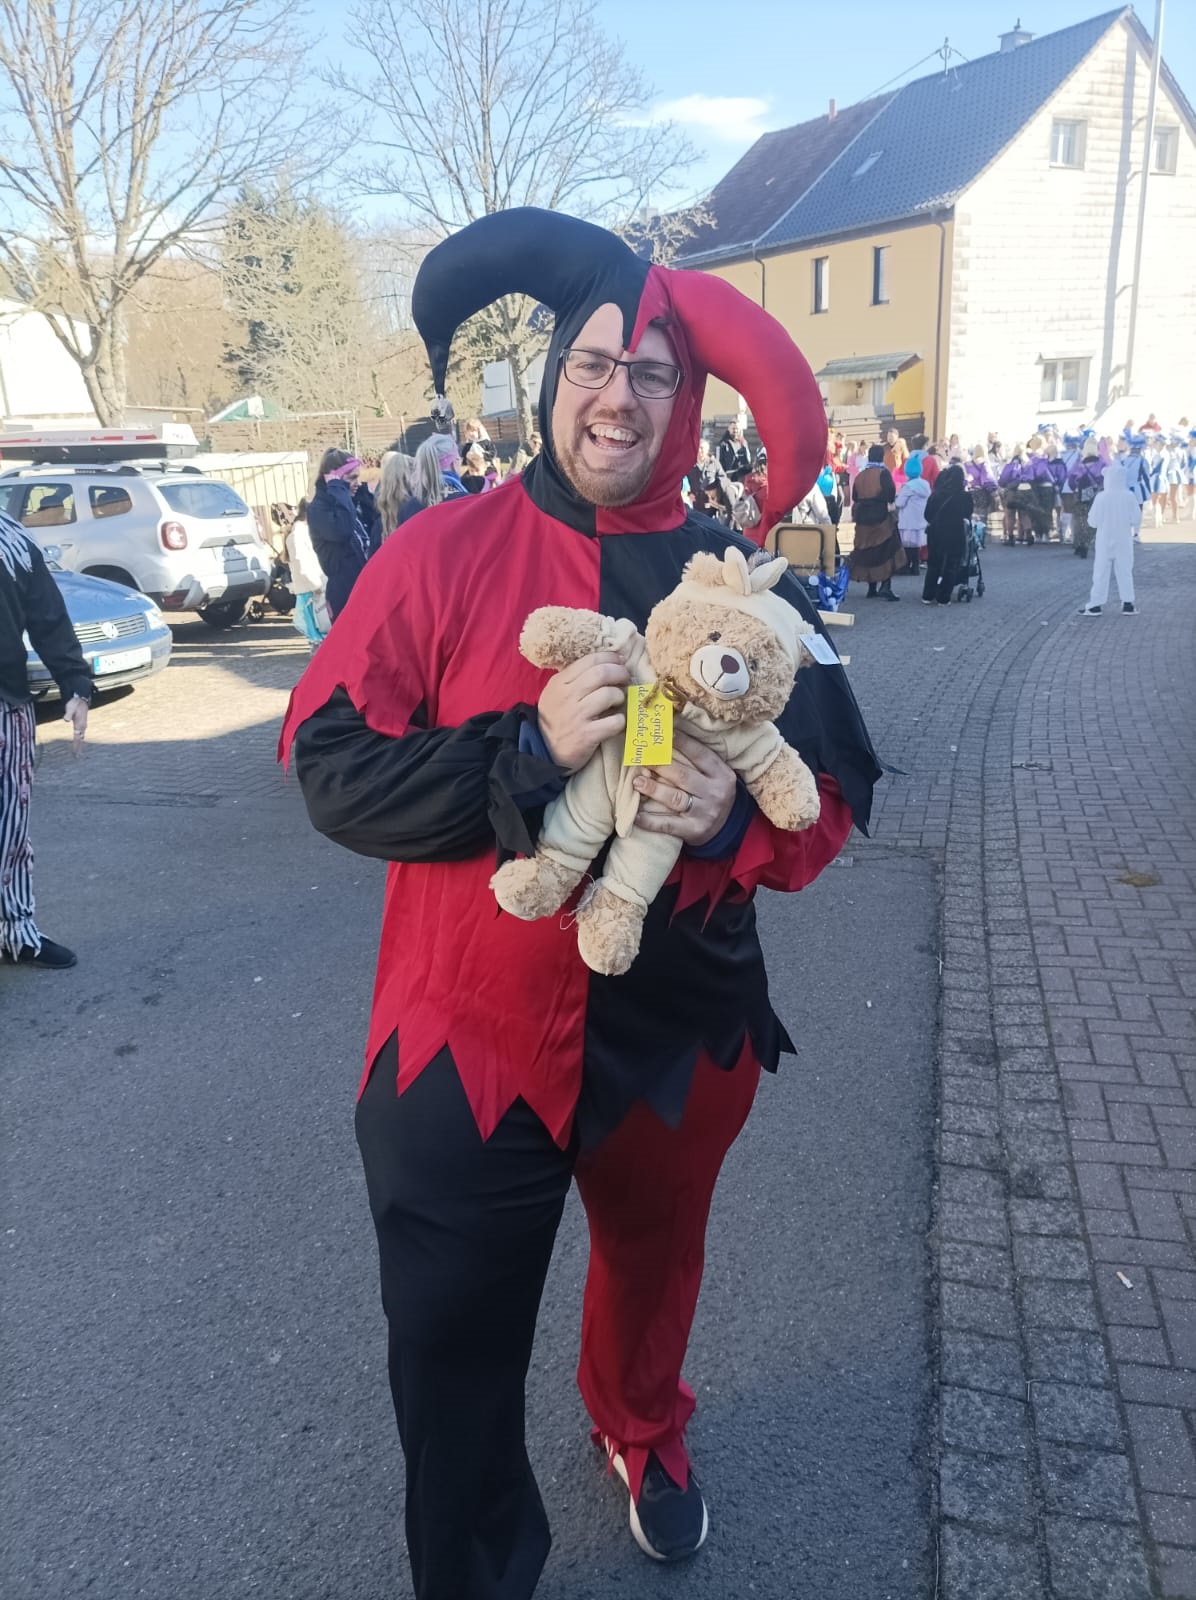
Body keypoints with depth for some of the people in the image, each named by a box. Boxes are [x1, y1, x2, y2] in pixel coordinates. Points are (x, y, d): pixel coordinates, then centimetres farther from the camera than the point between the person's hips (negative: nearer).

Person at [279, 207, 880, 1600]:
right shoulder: (442, 555, -9)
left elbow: (834, 785, 1)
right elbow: (334, 769, -11)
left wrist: (736, 818, -21)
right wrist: (527, 748, -24)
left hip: (680, 1028, 3)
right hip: (470, 1031, -2)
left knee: (655, 1260, 29)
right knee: (455, 1353, 12)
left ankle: (642, 1428, 64)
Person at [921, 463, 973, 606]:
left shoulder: (935, 494, -3)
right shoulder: (964, 496, -7)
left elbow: (927, 515, 5)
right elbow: (968, 514, 7)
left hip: (935, 533, 2)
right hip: (955, 534, -2)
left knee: (933, 565, 14)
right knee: (950, 567, 7)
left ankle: (928, 596, 14)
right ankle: (943, 598, 6)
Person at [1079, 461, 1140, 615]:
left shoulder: (1101, 497, -13)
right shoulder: (1130, 496, -7)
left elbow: (1093, 521, -10)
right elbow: (1136, 518, -3)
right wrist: (1135, 531, 16)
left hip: (1104, 541, -2)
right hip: (1124, 541, 2)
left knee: (1101, 573, 4)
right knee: (1125, 572, 10)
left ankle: (1096, 605, 5)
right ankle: (1128, 604, 12)